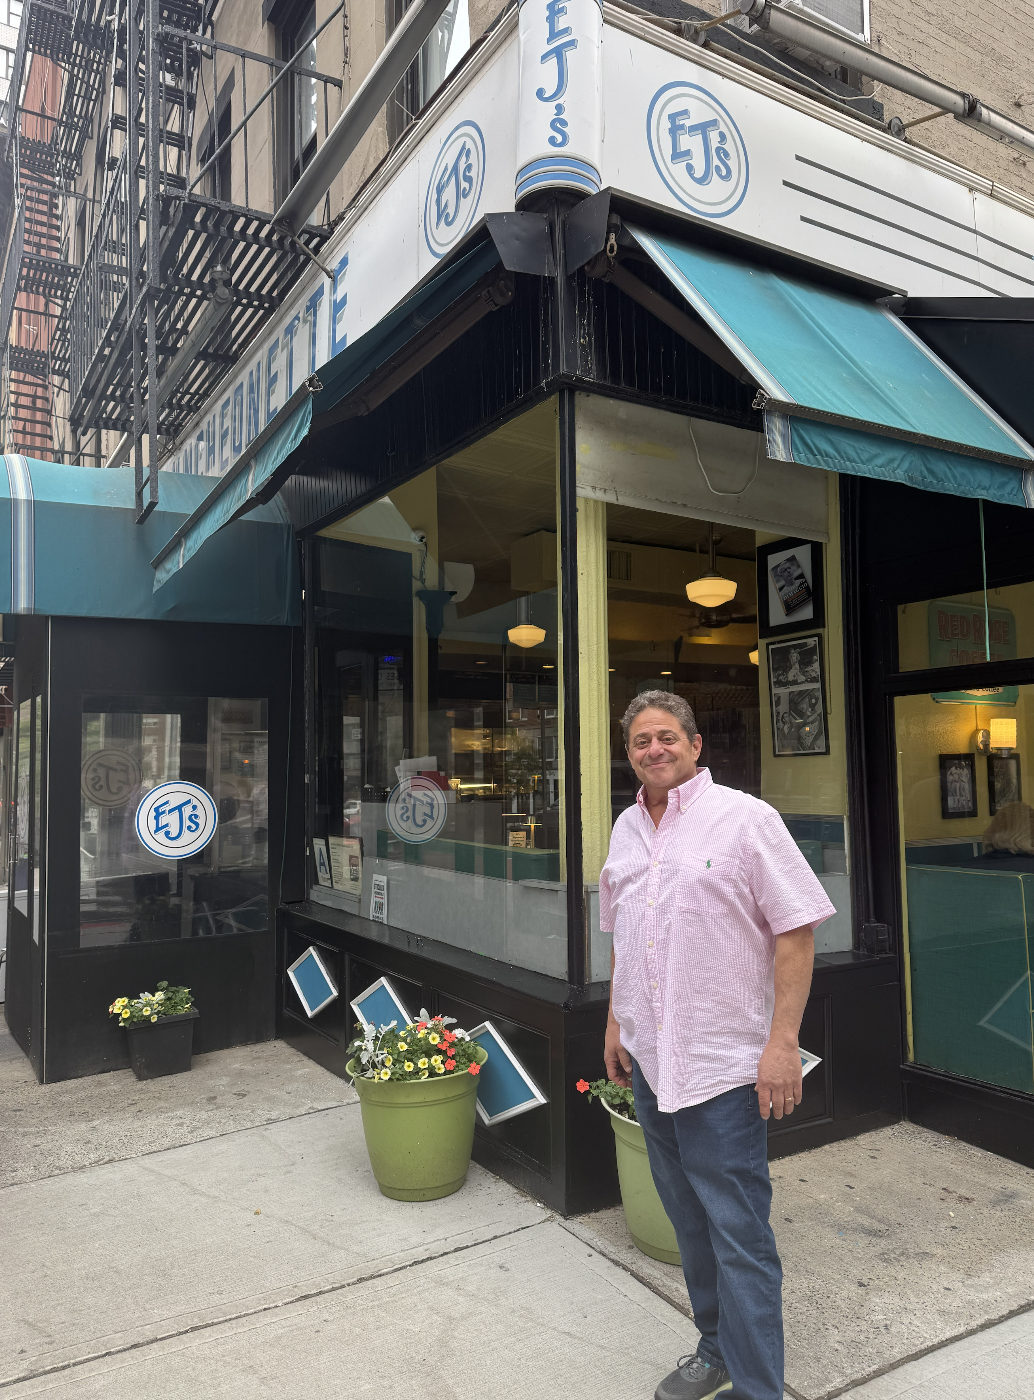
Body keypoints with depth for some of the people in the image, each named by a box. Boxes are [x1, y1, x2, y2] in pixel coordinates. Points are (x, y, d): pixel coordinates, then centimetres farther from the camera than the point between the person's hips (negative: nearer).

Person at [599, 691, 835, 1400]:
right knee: (690, 1221, 20)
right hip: (649, 1059, 7)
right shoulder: (626, 829, 9)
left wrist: (783, 1040, -17)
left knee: (738, 1234, 1)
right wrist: (615, 1023, 16)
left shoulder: (745, 818, -11)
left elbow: (796, 931, -13)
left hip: (724, 1064, -6)